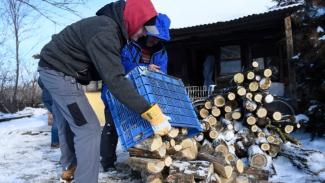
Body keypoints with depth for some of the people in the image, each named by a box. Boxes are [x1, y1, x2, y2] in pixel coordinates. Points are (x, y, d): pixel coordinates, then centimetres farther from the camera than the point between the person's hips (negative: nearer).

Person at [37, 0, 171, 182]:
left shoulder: (111, 26, 2)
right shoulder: (104, 32, -29)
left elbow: (110, 70, 10)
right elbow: (115, 80, -37)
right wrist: (152, 113, -38)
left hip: (55, 69, 10)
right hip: (60, 72, -10)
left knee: (68, 124, 22)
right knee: (89, 129, -12)